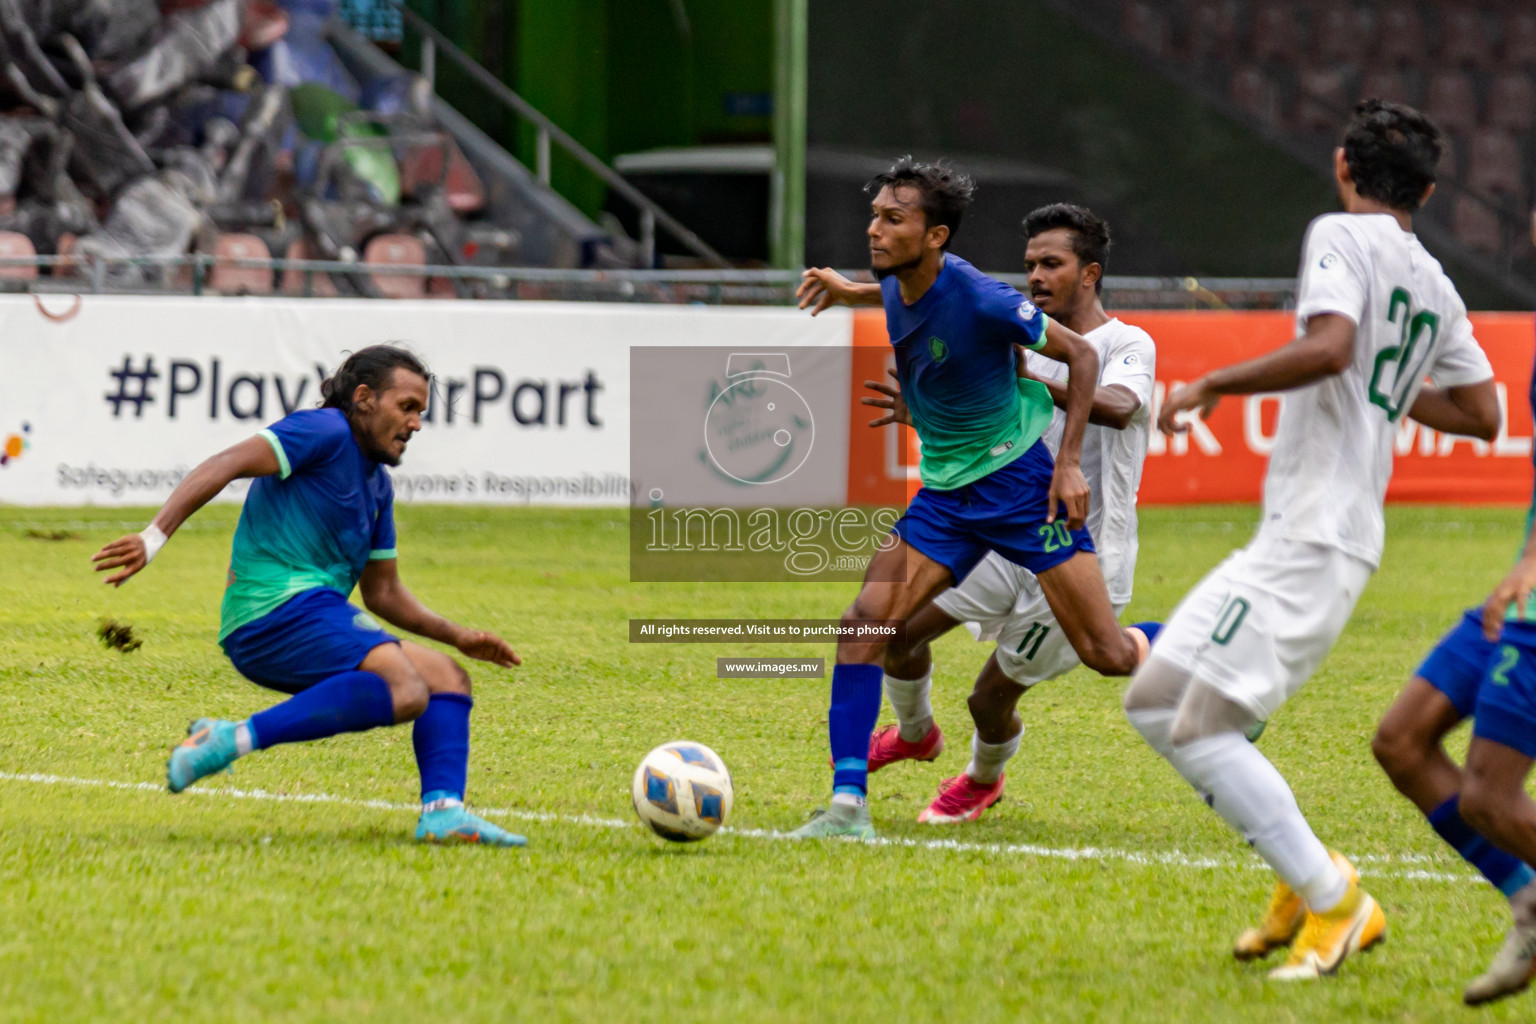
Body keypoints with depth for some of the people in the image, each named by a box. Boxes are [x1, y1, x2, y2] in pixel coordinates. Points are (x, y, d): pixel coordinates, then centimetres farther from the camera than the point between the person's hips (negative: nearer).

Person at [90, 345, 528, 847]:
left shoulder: (378, 486, 25)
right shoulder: (325, 431, -4)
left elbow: (382, 592, 30)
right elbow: (227, 465, -16)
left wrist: (456, 636, 19)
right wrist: (155, 535, -27)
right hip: (278, 611, -10)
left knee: (448, 678, 10)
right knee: (404, 692, -30)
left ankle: (442, 811, -8)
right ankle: (236, 738, -33)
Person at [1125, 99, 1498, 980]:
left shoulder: (1341, 238, -7)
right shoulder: (1437, 288, 16)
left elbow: (1328, 346, -24)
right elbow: (1483, 415, 23)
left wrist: (1210, 386, -14)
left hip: (1310, 537, -9)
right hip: (1331, 538, 9)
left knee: (1199, 726, -12)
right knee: (1156, 703, 14)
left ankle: (1332, 899, -9)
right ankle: (1307, 879, 14)